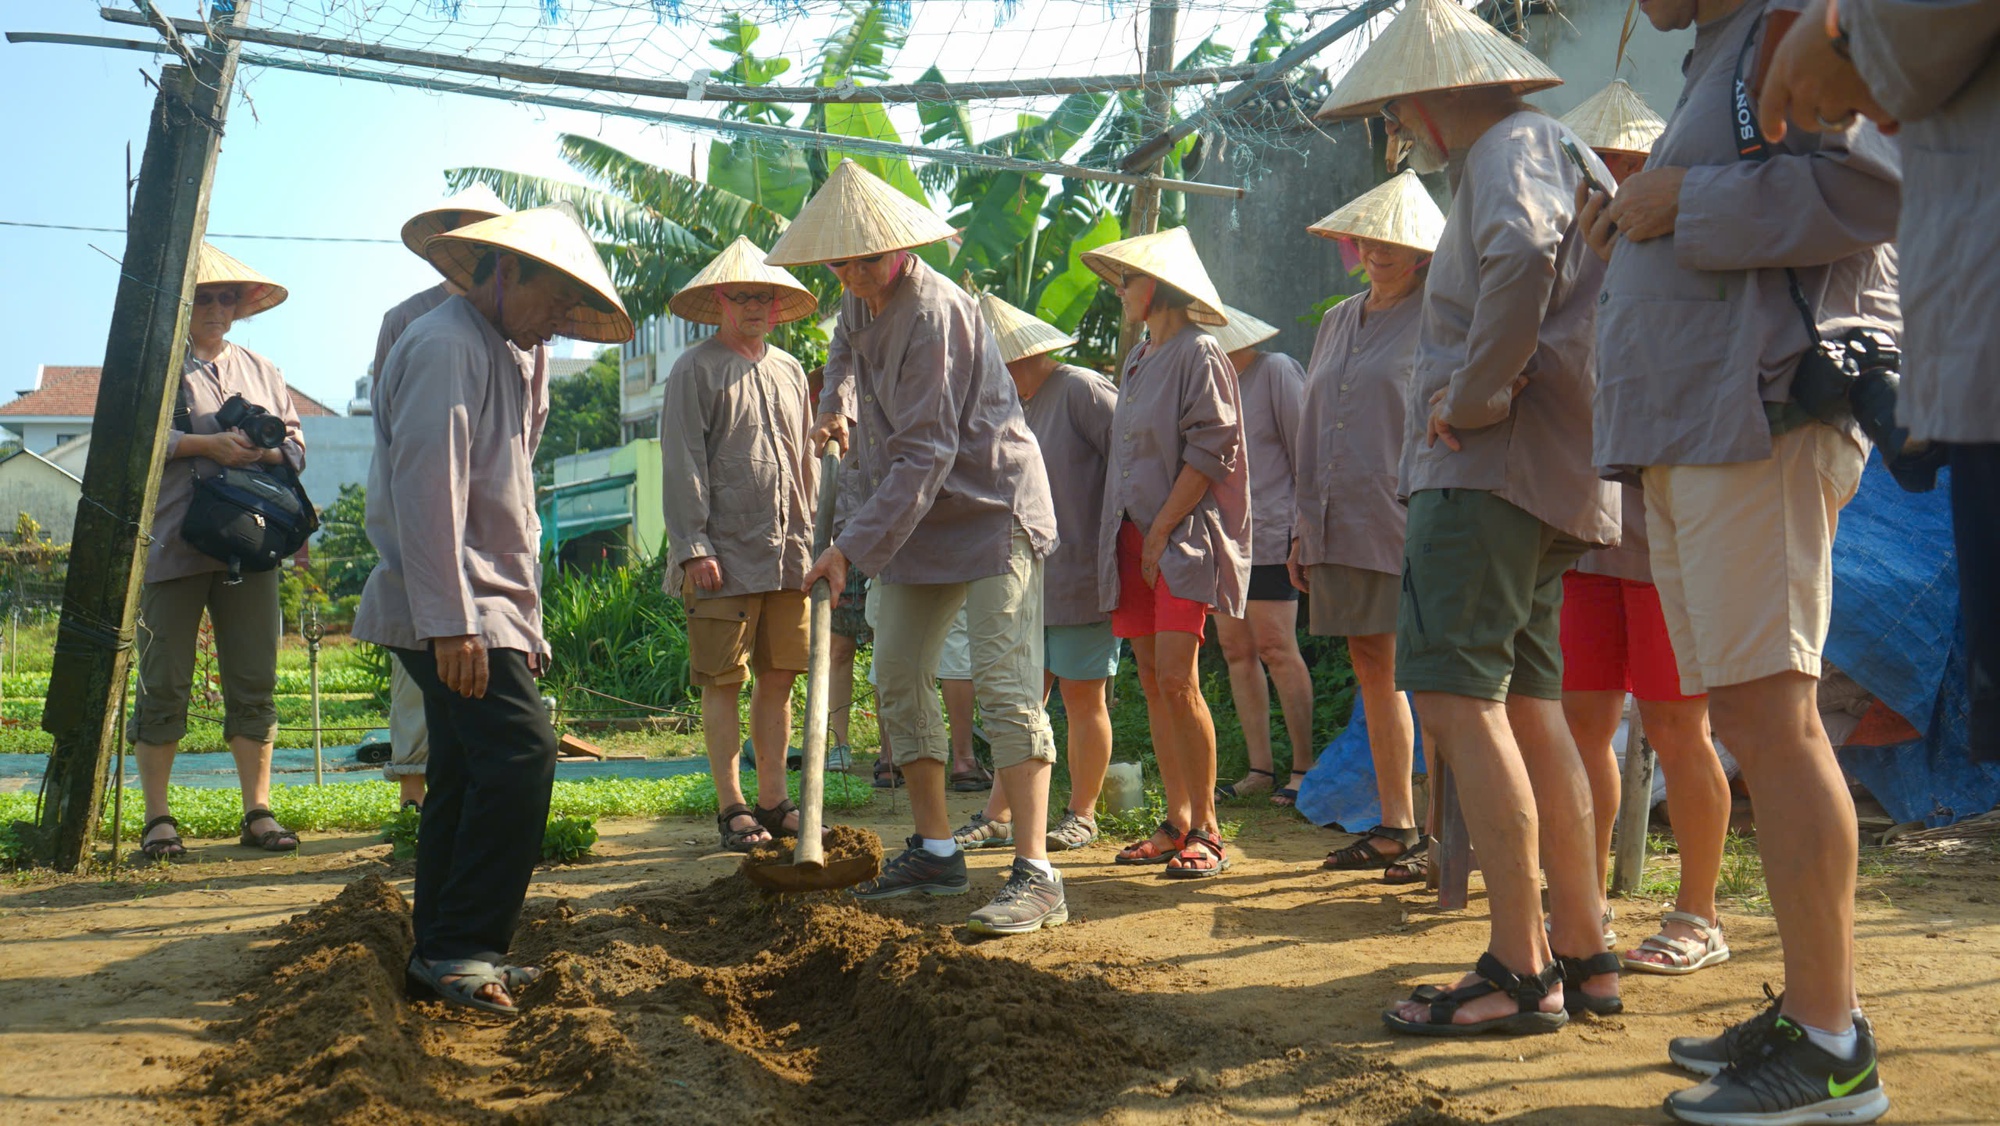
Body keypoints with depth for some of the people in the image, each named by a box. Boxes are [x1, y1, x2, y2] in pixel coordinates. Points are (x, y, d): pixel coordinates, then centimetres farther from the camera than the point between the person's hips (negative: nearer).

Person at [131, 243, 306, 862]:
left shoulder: (261, 369, 19)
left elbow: (295, 441, 16)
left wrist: (267, 451, -6)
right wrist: (207, 445, -16)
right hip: (173, 547, -4)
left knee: (255, 682, 3)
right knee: (164, 684, -1)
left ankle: (258, 812, 9)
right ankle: (158, 818, 7)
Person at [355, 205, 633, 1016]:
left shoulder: (503, 357, 21)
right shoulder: (446, 344, -11)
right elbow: (426, 487, -20)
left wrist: (521, 624, 20)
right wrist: (450, 622, -25)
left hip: (486, 609, 10)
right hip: (451, 612, -10)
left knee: (469, 773, 10)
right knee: (520, 751, -18)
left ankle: (444, 956, 16)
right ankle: (463, 947, -14)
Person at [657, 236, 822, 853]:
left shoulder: (790, 371, 17)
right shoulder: (696, 370, -1)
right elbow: (683, 467, -7)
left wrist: (816, 540, 15)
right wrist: (694, 547, -14)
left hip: (789, 556, 6)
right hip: (725, 558, -5)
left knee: (778, 680, 8)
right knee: (723, 682, -1)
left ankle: (773, 800, 16)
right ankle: (731, 807, 5)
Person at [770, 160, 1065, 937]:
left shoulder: (934, 312, -23)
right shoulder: (863, 298, 6)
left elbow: (925, 453, -27)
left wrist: (854, 546, -29)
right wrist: (837, 402, 13)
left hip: (991, 510, -9)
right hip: (920, 519, 9)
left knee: (1003, 682, -16)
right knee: (899, 676, 8)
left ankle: (1036, 875, -17)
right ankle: (935, 852, 18)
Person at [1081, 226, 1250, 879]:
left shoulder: (1199, 355, -7)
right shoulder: (1137, 360, 19)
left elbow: (1209, 453, -14)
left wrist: (1161, 534, -15)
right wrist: (1128, 537, 11)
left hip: (1185, 537, -8)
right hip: (1134, 538, 8)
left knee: (1177, 681, -14)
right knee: (1152, 683, 6)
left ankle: (1206, 830, -5)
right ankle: (1176, 823, 11)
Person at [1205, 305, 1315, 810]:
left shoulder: (1276, 371, -3)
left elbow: (1304, 451, -6)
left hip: (1268, 536, -7)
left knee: (1276, 650, -7)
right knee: (1237, 651, 5)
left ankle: (1303, 766, 1)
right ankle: (1260, 768, 10)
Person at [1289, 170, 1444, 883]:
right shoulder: (1337, 323, 19)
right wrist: (1304, 527, 17)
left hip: (1407, 523, -7)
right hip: (1342, 525, 7)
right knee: (1373, 670, 9)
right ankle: (1395, 827, 16)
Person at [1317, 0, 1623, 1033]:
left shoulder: (1513, 146, -6)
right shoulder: (1549, 152, 27)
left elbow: (1523, 259, -27)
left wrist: (1473, 399, -20)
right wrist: (1476, 384, 9)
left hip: (1493, 462, -11)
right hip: (1537, 478, 11)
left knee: (1454, 695, -14)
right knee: (1524, 703, 11)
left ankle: (1520, 970, -14)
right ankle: (1583, 955, 15)